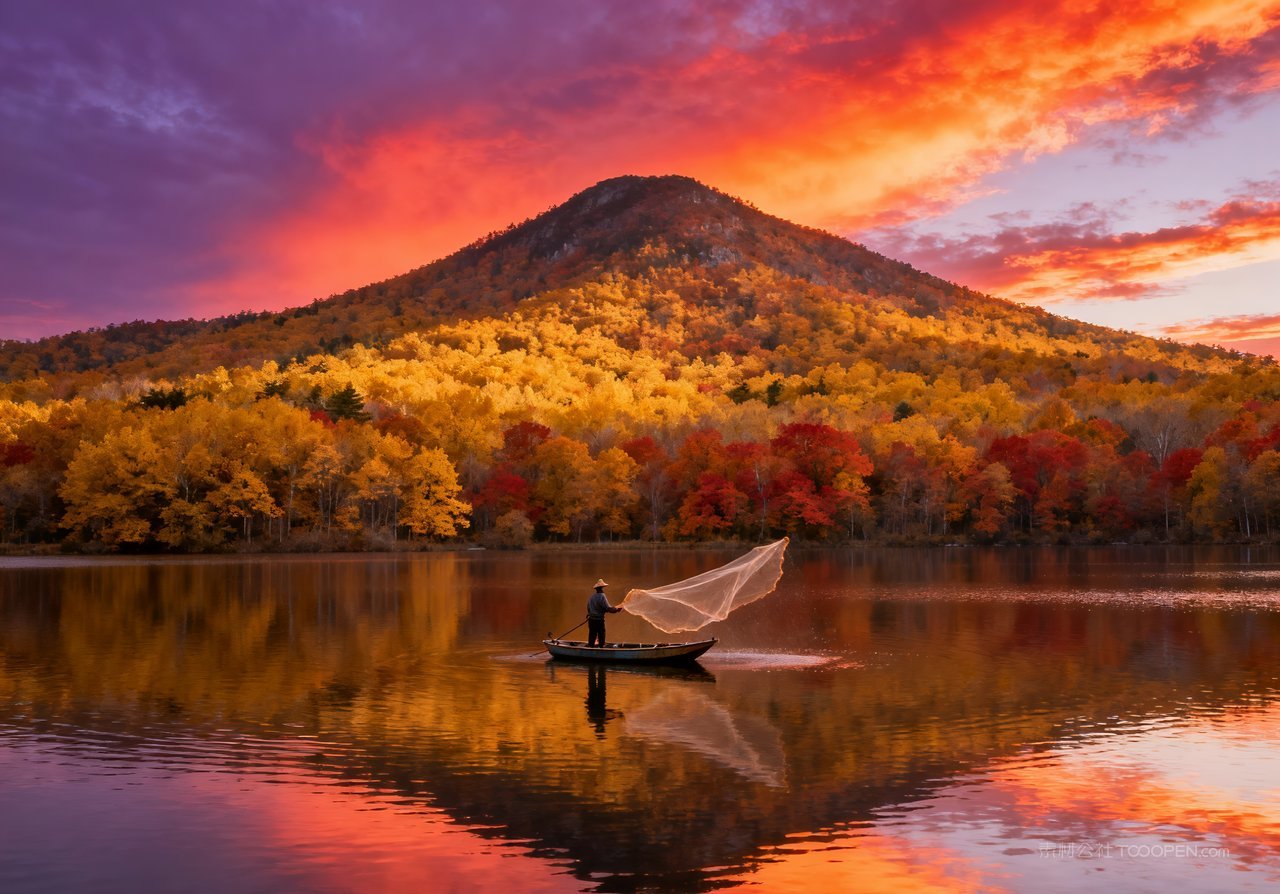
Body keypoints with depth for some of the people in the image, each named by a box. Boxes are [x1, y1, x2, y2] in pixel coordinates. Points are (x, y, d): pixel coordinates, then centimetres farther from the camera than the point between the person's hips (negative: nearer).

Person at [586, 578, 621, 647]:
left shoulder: (592, 596, 8)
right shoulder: (602, 596, -13)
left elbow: (588, 608, 15)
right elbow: (608, 608, -18)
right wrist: (617, 609, -7)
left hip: (591, 620, 7)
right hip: (599, 620, -7)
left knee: (592, 637, 10)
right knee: (601, 637, 1)